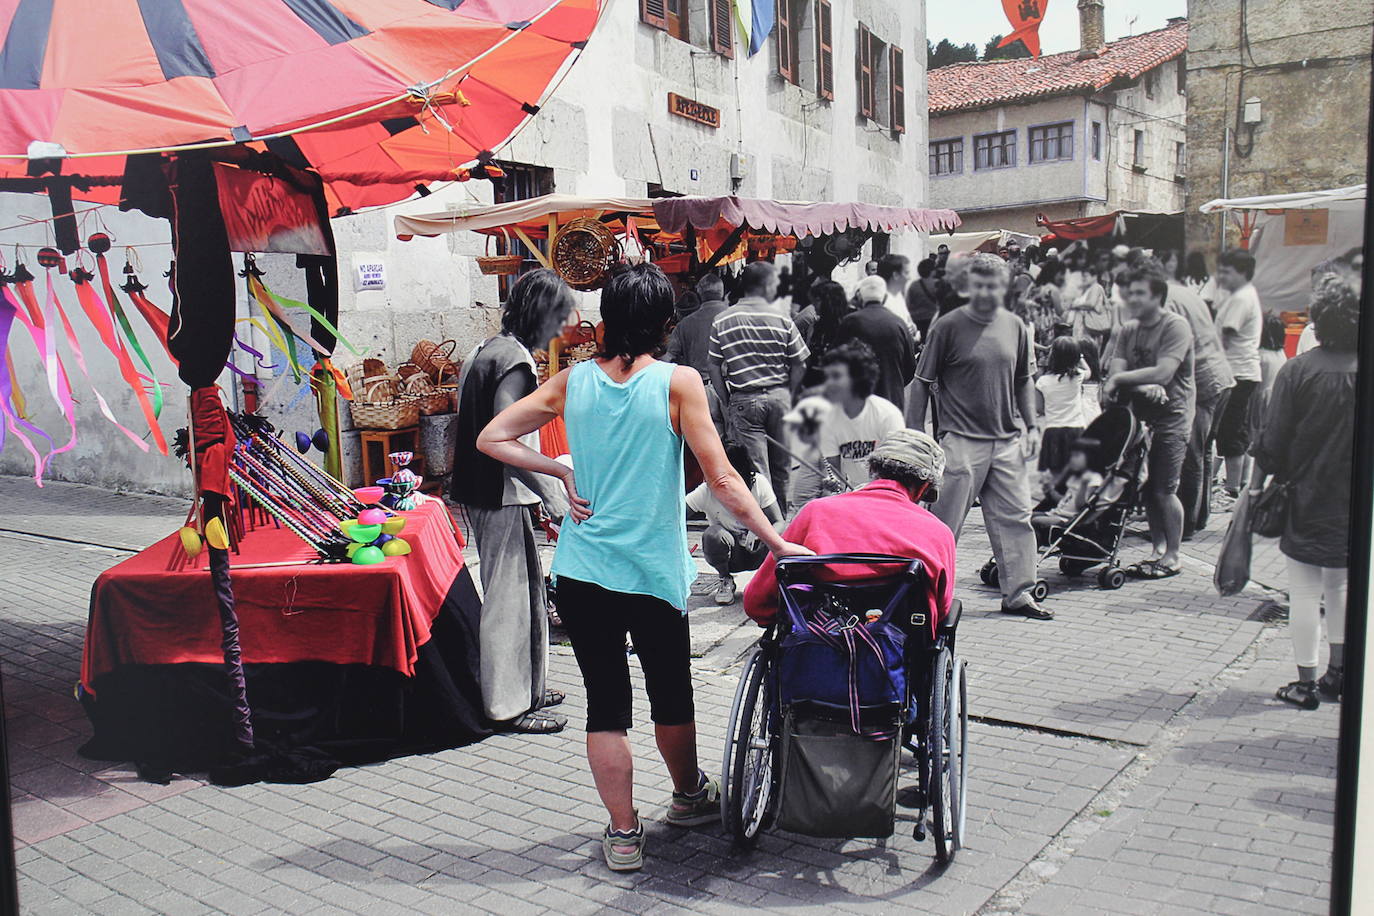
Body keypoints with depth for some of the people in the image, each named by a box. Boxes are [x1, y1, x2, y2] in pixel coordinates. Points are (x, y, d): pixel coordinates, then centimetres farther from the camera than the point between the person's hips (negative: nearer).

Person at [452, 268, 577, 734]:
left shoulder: (484, 350, 13)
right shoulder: (516, 359, -17)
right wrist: (553, 495, -20)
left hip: (480, 488, 10)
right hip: (501, 494, -10)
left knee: (523, 587, 18)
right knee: (509, 594, -1)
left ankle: (525, 685, 30)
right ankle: (508, 705, 9)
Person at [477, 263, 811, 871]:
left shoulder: (572, 382, 1)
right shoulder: (678, 382, -8)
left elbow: (492, 439, 4)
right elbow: (721, 479, -12)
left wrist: (563, 473, 4)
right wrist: (776, 542, -6)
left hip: (581, 570, 2)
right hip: (655, 571, -2)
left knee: (606, 703, 9)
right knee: (671, 695, 18)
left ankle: (623, 833, 16)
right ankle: (689, 796, 40)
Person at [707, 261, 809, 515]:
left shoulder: (722, 321, 1)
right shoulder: (782, 320, -2)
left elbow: (713, 366, 1)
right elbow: (799, 365, 0)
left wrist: (727, 402, 6)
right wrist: (787, 396, 12)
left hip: (743, 401, 0)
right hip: (779, 396, 1)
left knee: (755, 469, -1)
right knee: (781, 466, 14)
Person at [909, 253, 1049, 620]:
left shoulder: (1015, 327, 10)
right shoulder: (947, 327, -5)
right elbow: (922, 383, -3)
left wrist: (1031, 426, 12)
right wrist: (914, 436, -5)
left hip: (1007, 441, 5)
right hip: (960, 441, -5)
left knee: (1015, 516, 6)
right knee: (945, 522, 0)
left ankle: (1017, 593, 16)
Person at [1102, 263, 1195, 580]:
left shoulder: (1176, 326, -10)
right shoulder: (1130, 329, 10)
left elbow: (1163, 373, -21)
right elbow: (1116, 371, -1)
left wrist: (1119, 379, -13)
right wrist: (1145, 386, -20)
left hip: (1171, 415, -6)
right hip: (1142, 414, 6)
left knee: (1164, 489, -5)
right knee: (1147, 488, 7)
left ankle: (1172, 556, 7)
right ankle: (1157, 549, 20)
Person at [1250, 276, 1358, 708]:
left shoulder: (1298, 370, -11)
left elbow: (1273, 438, -9)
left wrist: (1257, 483, 0)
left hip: (1307, 496, -3)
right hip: (1354, 502, 3)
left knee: (1305, 591, 3)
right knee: (1342, 586, 18)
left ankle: (1306, 681, 7)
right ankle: (1338, 671, 25)